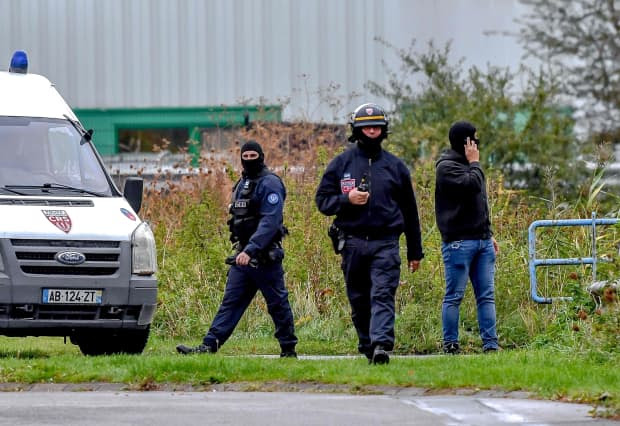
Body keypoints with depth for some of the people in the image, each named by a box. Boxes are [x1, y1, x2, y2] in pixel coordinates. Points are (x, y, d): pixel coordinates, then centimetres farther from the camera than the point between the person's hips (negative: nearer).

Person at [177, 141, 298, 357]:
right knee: (230, 301, 1)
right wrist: (242, 249, 19)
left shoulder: (269, 183, -11)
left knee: (277, 303, 1)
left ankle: (289, 350, 11)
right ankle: (209, 345, -6)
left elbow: (270, 222, -21)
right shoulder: (242, 184, 17)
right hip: (243, 254, 8)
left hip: (265, 256, -8)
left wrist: (250, 250, -27)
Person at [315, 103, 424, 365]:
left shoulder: (395, 166, 10)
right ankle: (367, 346, 17)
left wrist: (415, 252, 15)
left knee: (383, 295, -15)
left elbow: (409, 212, 16)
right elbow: (322, 200, 8)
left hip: (386, 243, -1)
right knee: (359, 301, 6)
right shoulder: (341, 164, 9)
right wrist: (346, 200, -12)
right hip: (352, 242, 1)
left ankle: (381, 344, -26)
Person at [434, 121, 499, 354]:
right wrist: (474, 163, -8)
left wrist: (489, 234, 23)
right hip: (459, 241, -8)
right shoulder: (447, 166, -8)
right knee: (454, 296, -3)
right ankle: (450, 344, 2)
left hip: (482, 241, 8)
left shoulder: (468, 165, 20)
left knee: (486, 295, 5)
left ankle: (490, 343, 5)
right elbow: (472, 185, -24)